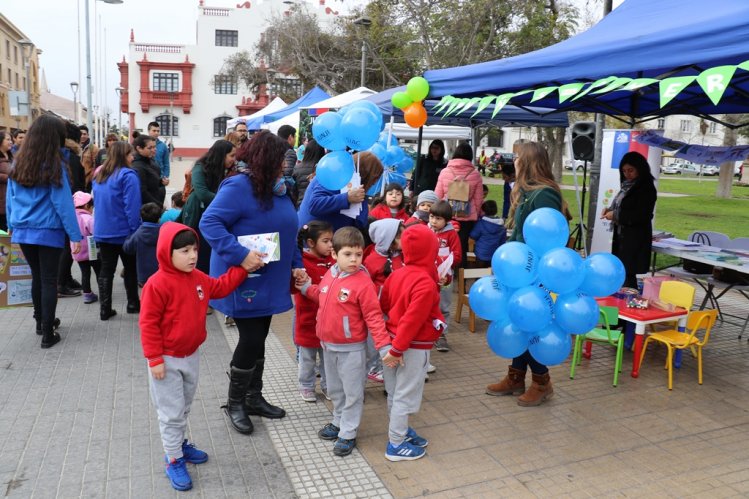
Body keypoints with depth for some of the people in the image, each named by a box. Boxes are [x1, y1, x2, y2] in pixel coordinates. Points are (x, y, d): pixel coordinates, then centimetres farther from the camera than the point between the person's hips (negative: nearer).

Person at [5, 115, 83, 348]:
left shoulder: (18, 164, 2)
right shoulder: (54, 166, -14)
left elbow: (10, 199, 8)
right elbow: (63, 203, -14)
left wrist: (12, 225, 19)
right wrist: (75, 235, -10)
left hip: (23, 231, 5)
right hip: (48, 232, -5)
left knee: (37, 276, 20)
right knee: (49, 280, 3)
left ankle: (41, 322, 34)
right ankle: (47, 334, 7)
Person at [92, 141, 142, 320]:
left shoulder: (99, 174, 9)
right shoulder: (128, 175, -15)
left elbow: (97, 201, 18)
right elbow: (132, 206, -19)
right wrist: (136, 230, -15)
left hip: (102, 231, 6)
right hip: (123, 231, -6)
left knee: (106, 270, 7)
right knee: (130, 268, 11)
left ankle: (105, 309, 7)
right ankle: (133, 304, 22)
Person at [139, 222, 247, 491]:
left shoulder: (198, 278, 0)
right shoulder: (158, 284, -23)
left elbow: (220, 287, 17)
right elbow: (148, 323, -20)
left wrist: (242, 269, 8)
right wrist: (154, 359, -19)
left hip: (191, 355, 7)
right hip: (167, 360, -7)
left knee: (184, 407, 23)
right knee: (171, 413, 3)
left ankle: (181, 443, 42)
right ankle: (174, 461, 17)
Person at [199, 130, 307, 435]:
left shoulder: (279, 190, 9)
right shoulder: (238, 187, -18)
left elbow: (288, 234, 17)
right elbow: (209, 223, -24)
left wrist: (296, 265, 6)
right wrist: (241, 254, -32)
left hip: (269, 282, 8)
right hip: (244, 281, -8)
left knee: (258, 340, 16)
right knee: (251, 339, -4)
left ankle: (254, 397, 32)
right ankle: (234, 403, 17)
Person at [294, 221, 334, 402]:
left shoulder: (333, 261, -1)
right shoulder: (302, 263, -18)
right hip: (309, 319, -4)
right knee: (308, 357, 14)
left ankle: (328, 385, 33)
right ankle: (306, 386, 31)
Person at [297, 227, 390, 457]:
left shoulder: (363, 282, -21)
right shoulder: (330, 275, 0)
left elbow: (373, 316, -19)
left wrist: (383, 344, -24)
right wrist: (307, 288, 12)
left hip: (351, 349, -7)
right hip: (328, 345, 7)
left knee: (353, 392, 8)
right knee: (334, 389, 23)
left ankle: (348, 434, 22)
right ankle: (339, 422, 43)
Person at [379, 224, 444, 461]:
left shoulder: (397, 274, -1)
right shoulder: (426, 283, -23)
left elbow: (384, 305, 9)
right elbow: (412, 320, -25)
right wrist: (397, 349, -22)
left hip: (392, 340, 8)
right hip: (414, 347, -8)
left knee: (395, 393, 19)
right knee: (404, 396, 5)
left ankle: (400, 431, 37)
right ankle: (396, 445, 16)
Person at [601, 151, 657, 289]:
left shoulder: (646, 189, -12)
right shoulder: (627, 186, 12)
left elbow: (641, 216, -19)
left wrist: (616, 215, -18)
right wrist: (611, 210, 3)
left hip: (635, 239, -8)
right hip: (622, 235, 8)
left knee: (627, 275, -8)